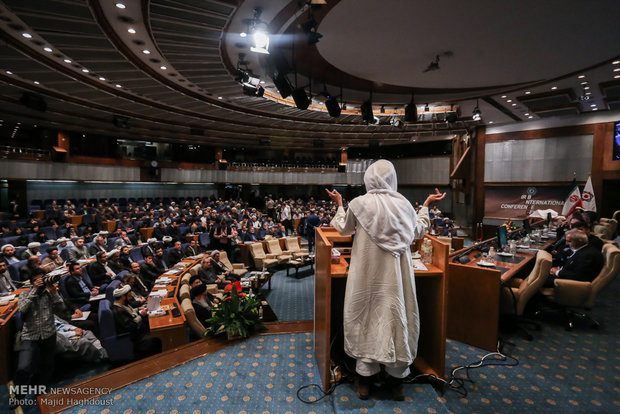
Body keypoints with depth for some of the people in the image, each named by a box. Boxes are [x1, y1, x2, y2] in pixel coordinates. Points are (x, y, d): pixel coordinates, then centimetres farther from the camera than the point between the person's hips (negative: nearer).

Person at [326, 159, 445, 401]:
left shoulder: (358, 204, -10)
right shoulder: (404, 204, -5)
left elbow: (344, 229, 8)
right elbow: (418, 232, 11)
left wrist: (339, 204, 21)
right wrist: (426, 206, 23)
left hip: (367, 273, -1)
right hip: (395, 274, 1)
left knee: (366, 316, 11)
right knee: (395, 315, 13)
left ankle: (365, 376, 24)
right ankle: (396, 376, 28)